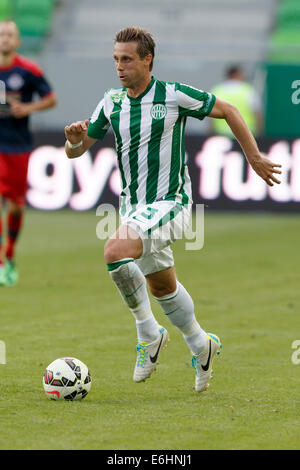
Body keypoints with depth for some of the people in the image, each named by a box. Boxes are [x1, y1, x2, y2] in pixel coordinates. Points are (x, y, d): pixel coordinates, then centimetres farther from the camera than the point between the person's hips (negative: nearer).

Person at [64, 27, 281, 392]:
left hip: (168, 203, -7)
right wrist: (74, 139, -17)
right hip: (133, 207, 7)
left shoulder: (174, 95, -12)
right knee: (162, 286, 18)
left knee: (115, 251, -29)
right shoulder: (111, 102, 3)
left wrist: (254, 158, 5)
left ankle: (149, 334, -12)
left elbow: (227, 111, 1)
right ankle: (201, 346, 40)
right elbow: (74, 152, 8)